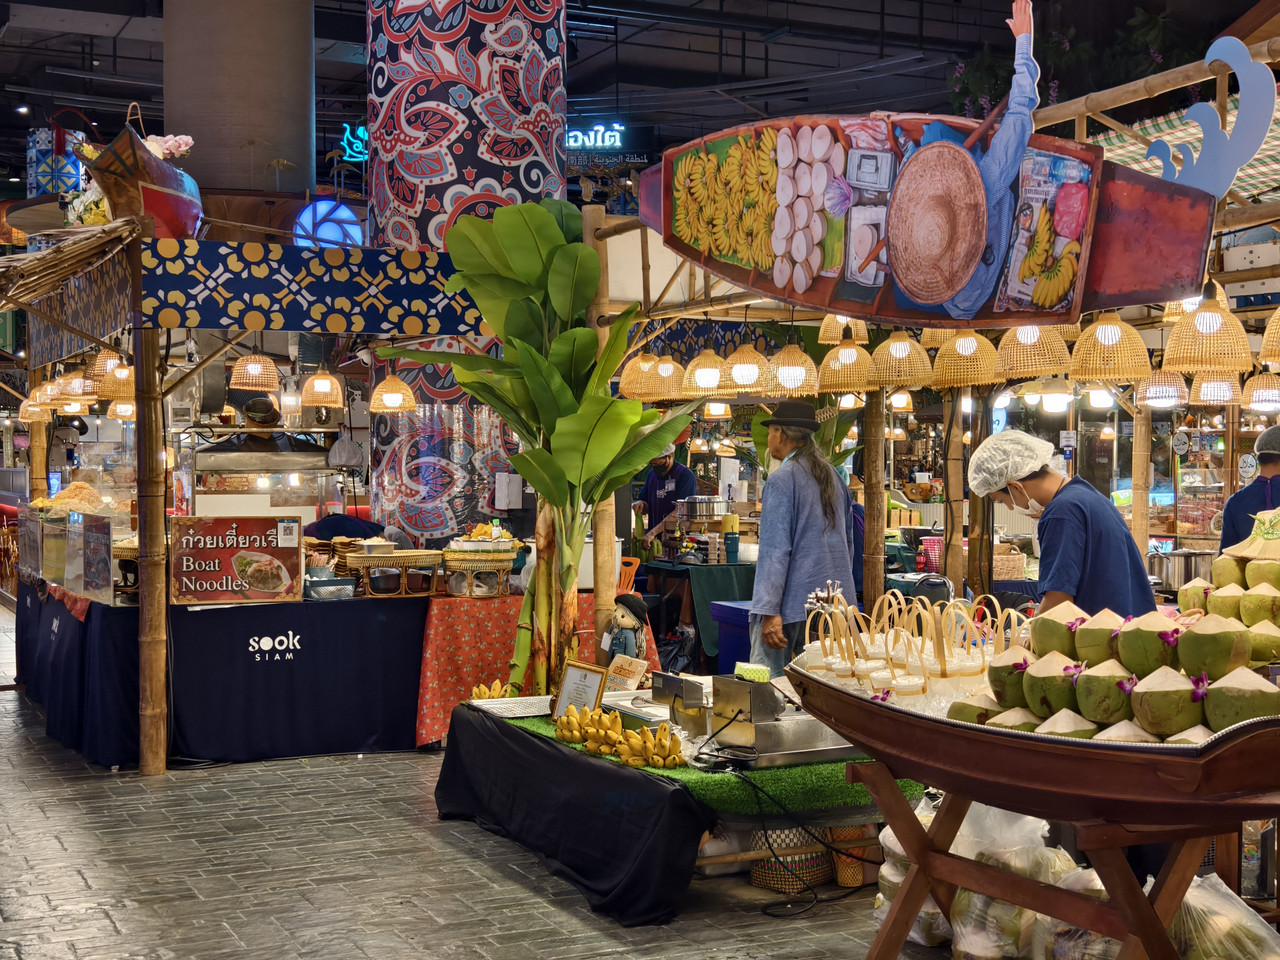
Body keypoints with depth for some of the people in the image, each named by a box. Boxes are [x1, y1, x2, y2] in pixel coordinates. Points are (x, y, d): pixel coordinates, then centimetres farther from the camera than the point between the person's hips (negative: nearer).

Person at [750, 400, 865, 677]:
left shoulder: (782, 480, -11)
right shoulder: (832, 475, 12)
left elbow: (775, 549, -17)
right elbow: (848, 543, 20)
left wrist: (769, 612, -18)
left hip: (793, 603, -7)